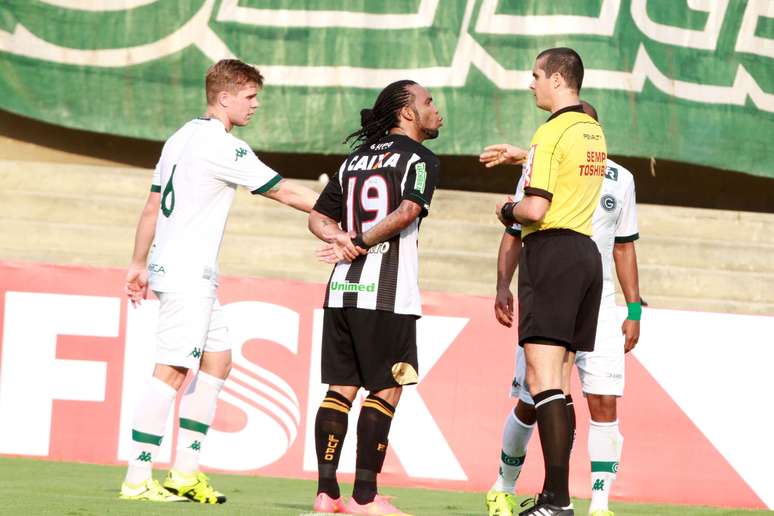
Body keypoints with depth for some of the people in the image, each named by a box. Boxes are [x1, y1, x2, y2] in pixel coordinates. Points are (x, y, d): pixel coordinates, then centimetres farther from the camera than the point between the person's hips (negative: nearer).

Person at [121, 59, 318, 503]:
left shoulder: (181, 140, 14)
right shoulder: (222, 147, -14)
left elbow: (152, 207, 19)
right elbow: (285, 192, -12)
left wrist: (139, 263, 24)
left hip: (197, 279, 10)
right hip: (186, 277, -10)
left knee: (218, 361, 13)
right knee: (172, 372, -11)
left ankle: (186, 471, 13)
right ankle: (138, 479, -12)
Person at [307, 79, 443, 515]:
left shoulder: (355, 160, 20)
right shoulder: (421, 158, -3)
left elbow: (319, 218, 17)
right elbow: (408, 211, -19)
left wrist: (342, 240, 0)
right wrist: (361, 243, -12)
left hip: (343, 290, 7)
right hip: (388, 292, -7)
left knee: (341, 387, 8)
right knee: (385, 389, -3)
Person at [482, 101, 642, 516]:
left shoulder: (619, 179, 7)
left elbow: (624, 248, 13)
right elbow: (514, 233, 4)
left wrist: (634, 310, 9)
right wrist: (503, 286, -9)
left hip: (597, 304, 2)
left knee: (604, 403, -9)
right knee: (529, 403, 2)